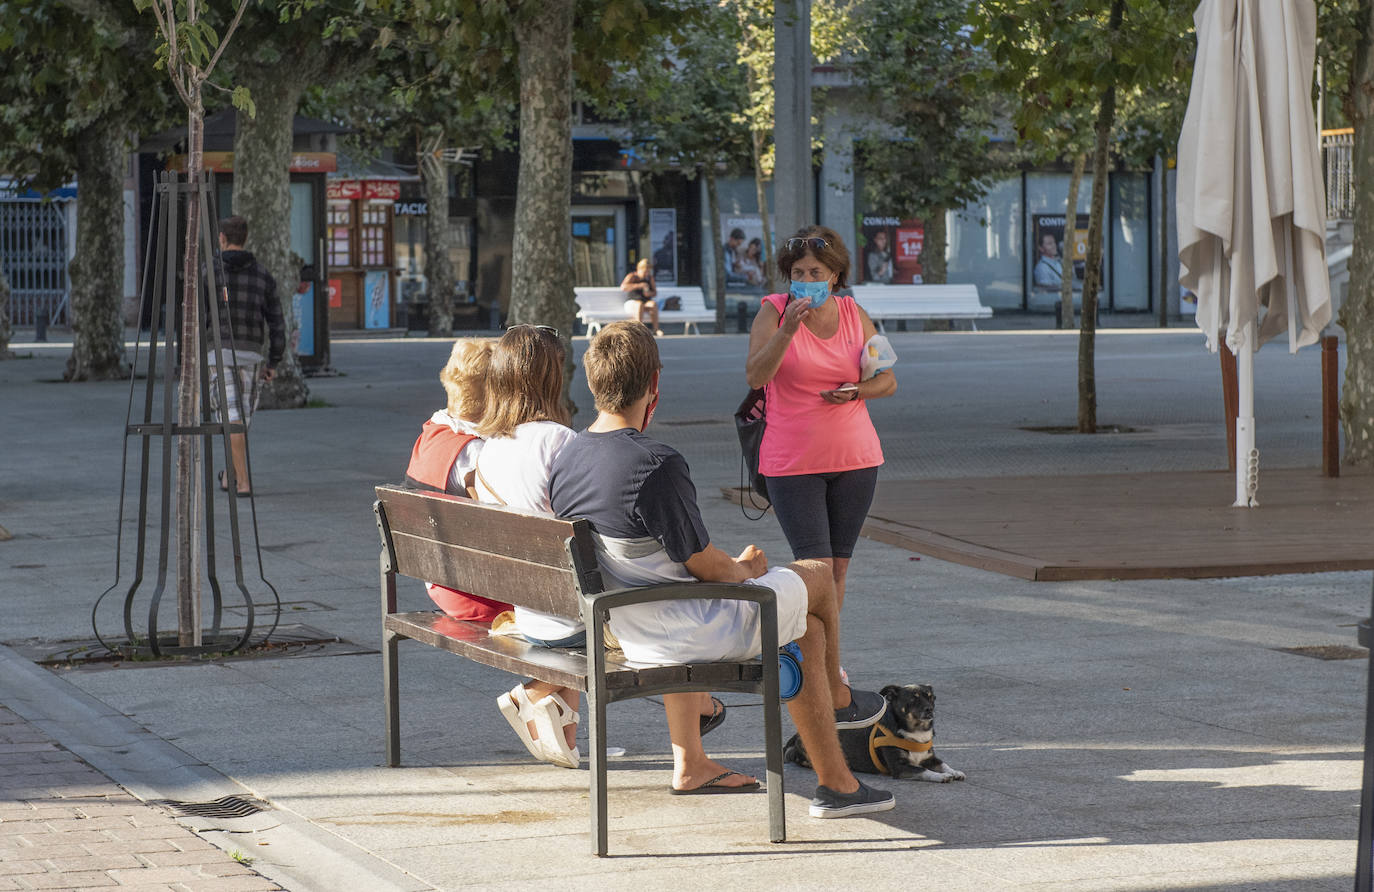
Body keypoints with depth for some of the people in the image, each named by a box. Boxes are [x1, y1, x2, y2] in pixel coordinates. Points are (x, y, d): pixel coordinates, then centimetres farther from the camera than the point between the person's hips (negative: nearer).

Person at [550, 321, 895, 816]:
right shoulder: (657, 465, -30)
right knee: (817, 576, 18)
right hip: (688, 636, -7)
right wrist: (746, 568, 5)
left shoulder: (565, 461, -4)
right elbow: (707, 567, -20)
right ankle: (837, 697, 46)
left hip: (628, 635, 7)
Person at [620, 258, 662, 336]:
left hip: (646, 303, 4)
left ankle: (656, 329, -30)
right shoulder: (632, 277, -4)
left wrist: (649, 293, -13)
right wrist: (638, 285, -28)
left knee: (654, 304, -30)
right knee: (640, 304, -38)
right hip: (632, 303, -4)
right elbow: (623, 287, -21)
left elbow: (655, 293, 12)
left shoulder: (650, 278, 10)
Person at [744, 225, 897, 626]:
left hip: (855, 457, 4)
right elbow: (755, 376, -16)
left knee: (838, 567, 7)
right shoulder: (774, 311, -4)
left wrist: (859, 390, -10)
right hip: (792, 462, -4)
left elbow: (888, 380, 11)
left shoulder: (854, 314, 6)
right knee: (816, 568, -12)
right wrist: (788, 329, -28)